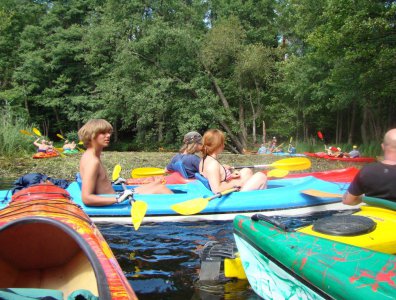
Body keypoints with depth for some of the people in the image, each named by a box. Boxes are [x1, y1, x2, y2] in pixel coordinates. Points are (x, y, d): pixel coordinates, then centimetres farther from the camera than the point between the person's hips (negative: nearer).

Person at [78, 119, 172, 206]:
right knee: (160, 188, -8)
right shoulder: (92, 161, -22)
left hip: (112, 198, 11)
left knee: (158, 183, 14)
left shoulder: (90, 156, 9)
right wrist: (118, 198, -31)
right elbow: (86, 198, -30)